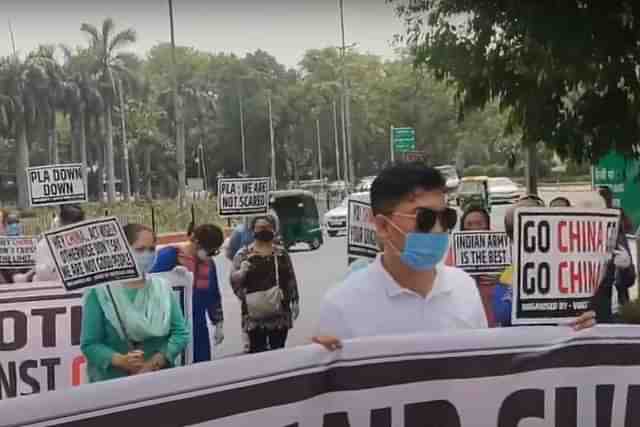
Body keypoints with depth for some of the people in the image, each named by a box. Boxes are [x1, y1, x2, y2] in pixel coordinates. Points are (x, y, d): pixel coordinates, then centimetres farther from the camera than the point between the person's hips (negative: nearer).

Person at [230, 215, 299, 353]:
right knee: (257, 351, -5)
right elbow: (233, 279, -3)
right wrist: (242, 272, -24)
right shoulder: (243, 254, 2)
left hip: (280, 312, 3)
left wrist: (295, 301, 8)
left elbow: (291, 279, 13)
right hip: (255, 313, -2)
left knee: (279, 351, 8)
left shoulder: (281, 253, 10)